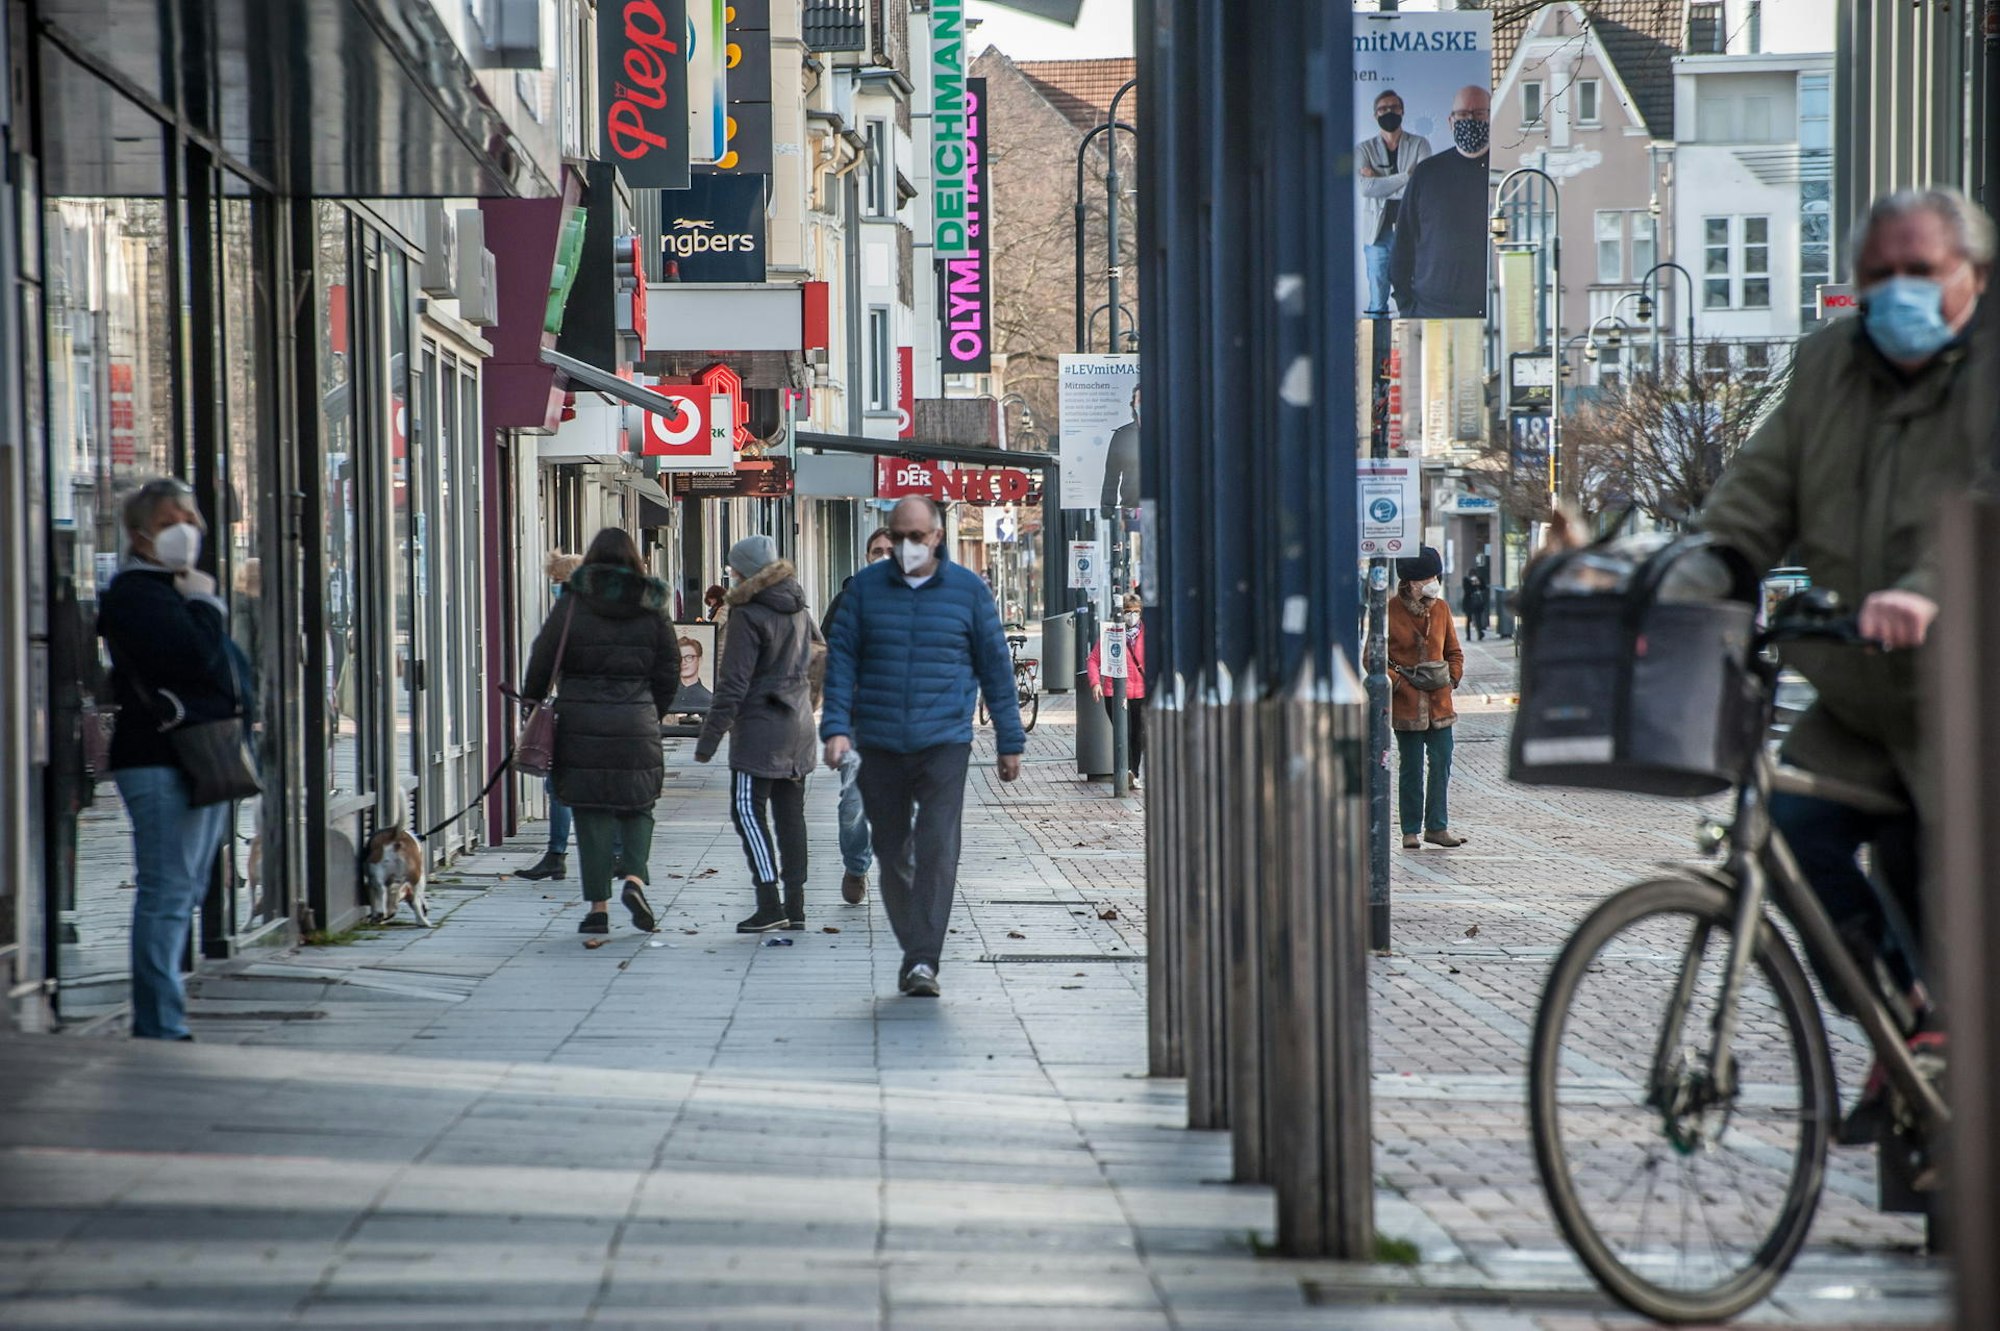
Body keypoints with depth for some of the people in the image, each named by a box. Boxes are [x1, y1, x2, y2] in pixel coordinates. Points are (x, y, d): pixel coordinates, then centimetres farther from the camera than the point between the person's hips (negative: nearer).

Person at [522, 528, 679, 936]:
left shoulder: (573, 604, -2)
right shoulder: (651, 608, 4)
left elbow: (543, 659, -2)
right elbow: (668, 670, 7)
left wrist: (532, 702, 14)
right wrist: (654, 714, 19)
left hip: (581, 723, -1)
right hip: (636, 724, 1)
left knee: (591, 811, 3)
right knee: (637, 807, 14)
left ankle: (597, 905, 2)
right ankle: (634, 876, -10)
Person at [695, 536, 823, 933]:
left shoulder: (748, 615, -13)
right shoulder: (798, 611, 10)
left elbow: (733, 683, -15)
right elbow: (817, 651, 24)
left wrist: (710, 737, -12)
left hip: (759, 728, -8)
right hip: (798, 726, 8)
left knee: (749, 811, -5)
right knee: (790, 814, 10)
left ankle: (769, 905, -13)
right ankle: (795, 906, 10)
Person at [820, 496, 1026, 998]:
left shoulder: (967, 590, 4)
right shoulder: (866, 587, 6)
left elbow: (995, 667, 9)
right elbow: (841, 659, 6)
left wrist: (1010, 741, 9)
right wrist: (837, 727, -7)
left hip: (944, 744, -2)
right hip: (879, 745, 2)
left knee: (937, 852, -13)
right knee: (893, 854, 8)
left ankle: (924, 961, -13)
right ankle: (913, 950, 20)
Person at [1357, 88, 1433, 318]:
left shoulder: (1419, 144, 8)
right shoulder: (1364, 149, 10)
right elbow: (1366, 188, -7)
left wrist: (1379, 180, -7)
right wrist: (1406, 176, -10)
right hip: (1378, 232, 1)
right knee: (1377, 301, -1)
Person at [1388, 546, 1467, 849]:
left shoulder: (1441, 608, 7)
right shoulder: (1390, 611, -7)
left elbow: (1454, 651, 17)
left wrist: (1452, 677, 2)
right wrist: (1395, 680, -13)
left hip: (1439, 699, 4)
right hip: (1406, 700, -4)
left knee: (1441, 763, 1)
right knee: (1411, 767, 2)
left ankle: (1437, 826, 10)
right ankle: (1411, 830, 11)